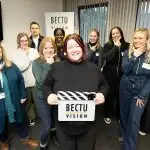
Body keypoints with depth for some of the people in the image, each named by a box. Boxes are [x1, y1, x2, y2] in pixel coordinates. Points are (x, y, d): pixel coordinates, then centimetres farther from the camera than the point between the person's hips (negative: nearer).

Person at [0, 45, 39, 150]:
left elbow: (20, 80, 2)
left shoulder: (11, 66, -2)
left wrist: (23, 96, 1)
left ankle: (25, 138, 46)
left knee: (20, 120, 21)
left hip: (14, 101, 2)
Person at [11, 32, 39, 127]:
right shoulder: (15, 54, -1)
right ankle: (31, 118, 34)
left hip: (35, 81, 1)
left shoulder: (34, 51, 5)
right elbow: (20, 67, -15)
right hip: (24, 83, -1)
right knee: (28, 102, 13)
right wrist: (30, 58, -12)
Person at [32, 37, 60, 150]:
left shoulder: (58, 61, -4)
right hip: (43, 98, -3)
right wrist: (48, 64, -25)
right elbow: (41, 81, -25)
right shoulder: (37, 63, -12)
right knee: (47, 126, 6)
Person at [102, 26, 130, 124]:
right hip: (109, 75, -1)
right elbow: (106, 58, -23)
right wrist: (115, 47, -23)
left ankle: (119, 115, 34)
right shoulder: (108, 45, -6)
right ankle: (108, 115, 31)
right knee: (109, 95, 10)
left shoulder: (127, 45, -2)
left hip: (122, 75, 2)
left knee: (120, 96, 12)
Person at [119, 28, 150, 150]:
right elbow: (125, 70, -15)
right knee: (124, 114, 17)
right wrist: (134, 56, -24)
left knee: (134, 120, -2)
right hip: (125, 89, 3)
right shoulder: (128, 53, -2)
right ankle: (124, 134, 43)